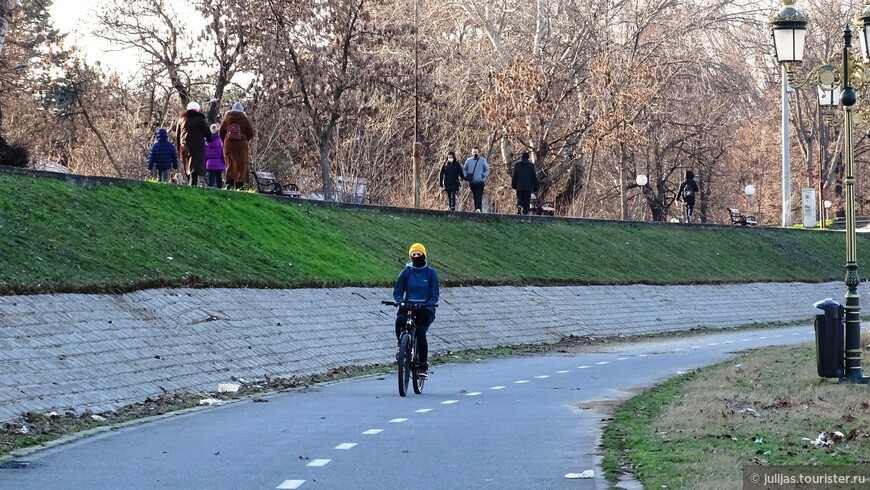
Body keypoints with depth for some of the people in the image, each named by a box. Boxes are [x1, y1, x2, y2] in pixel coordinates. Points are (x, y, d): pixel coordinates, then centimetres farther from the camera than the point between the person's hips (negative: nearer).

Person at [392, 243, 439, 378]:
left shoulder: (431, 273, 3)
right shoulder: (406, 272, 6)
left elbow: (434, 295, -1)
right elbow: (397, 292, 5)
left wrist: (427, 304, -19)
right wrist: (400, 302, -16)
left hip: (425, 308, -2)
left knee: (420, 332, -25)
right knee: (400, 321, -32)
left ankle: (424, 366, -15)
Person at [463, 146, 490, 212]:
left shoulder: (483, 160, 2)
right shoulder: (469, 160, 9)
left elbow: (487, 170, 8)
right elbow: (464, 169, 19)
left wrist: (483, 176, -8)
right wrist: (466, 176, 3)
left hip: (480, 182, -3)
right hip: (472, 182, 3)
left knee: (479, 196, -15)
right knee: (475, 197, 9)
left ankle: (479, 209, -24)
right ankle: (476, 209, 16)